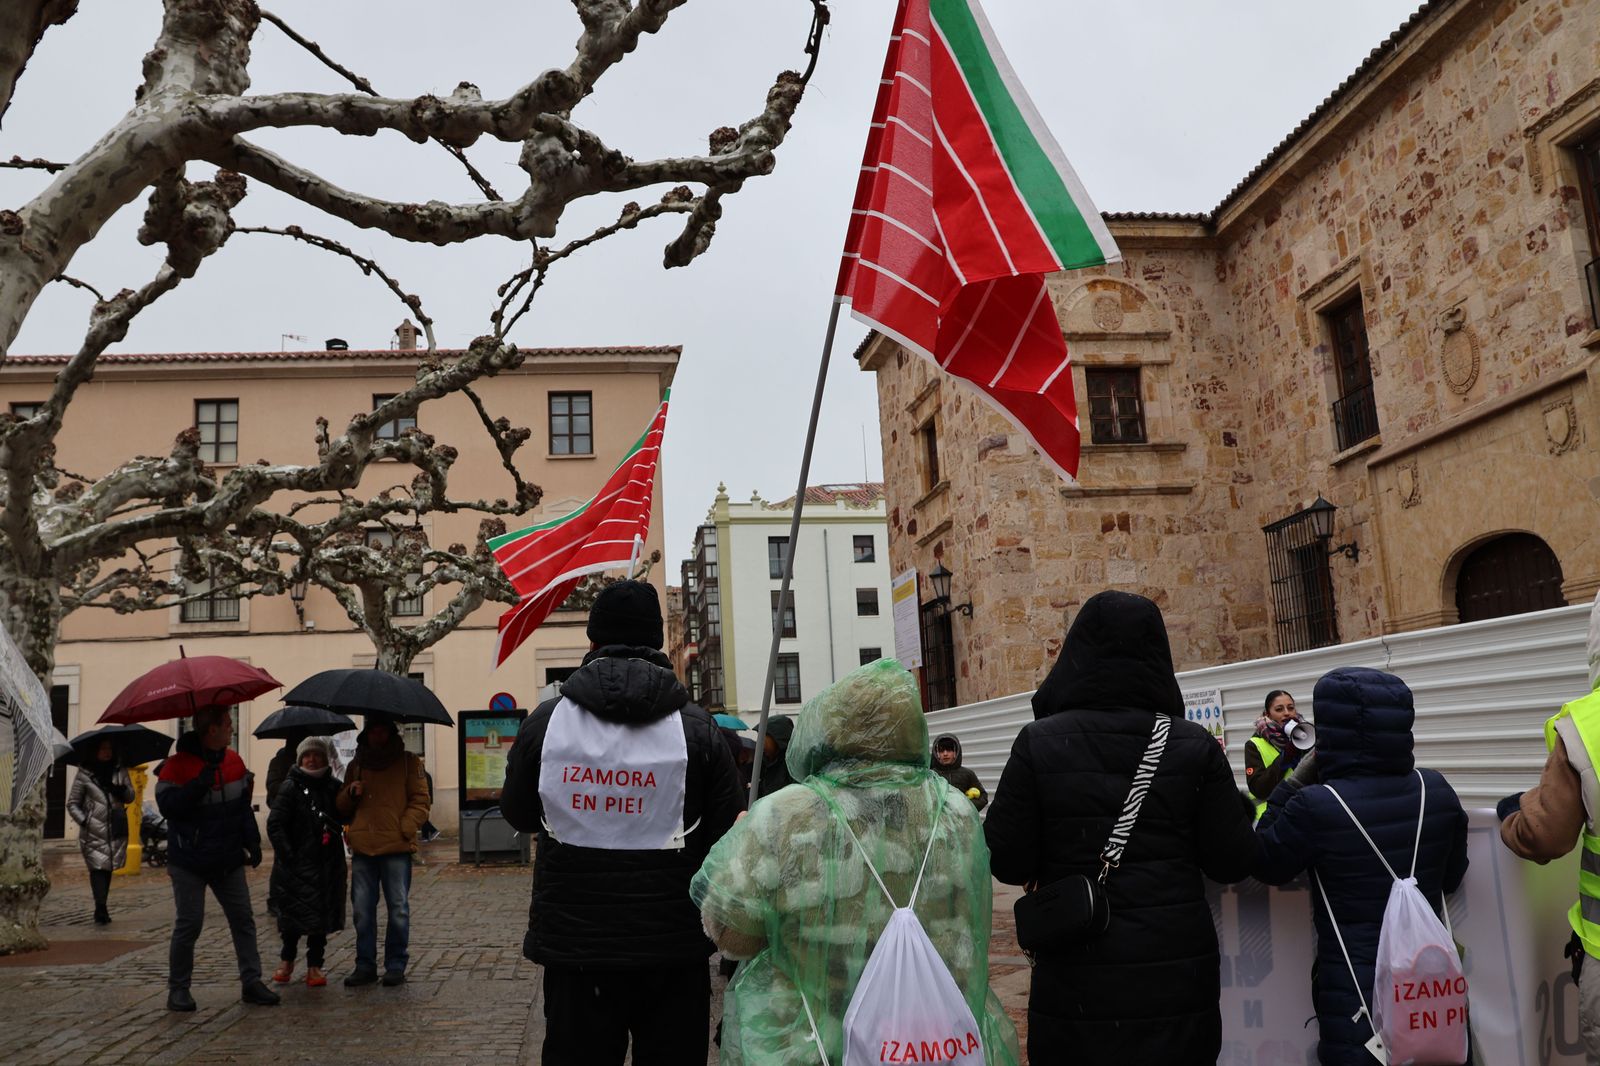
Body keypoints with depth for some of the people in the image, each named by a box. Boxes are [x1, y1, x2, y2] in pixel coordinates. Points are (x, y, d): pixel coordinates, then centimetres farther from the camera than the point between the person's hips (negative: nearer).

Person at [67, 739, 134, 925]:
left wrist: (123, 791, -14)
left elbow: (131, 796, 9)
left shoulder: (120, 772, 11)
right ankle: (101, 909, -17)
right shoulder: (84, 775, 2)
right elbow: (72, 803, 5)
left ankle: (100, 910, 16)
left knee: (107, 868, 7)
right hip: (93, 832, -3)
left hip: (116, 830, 3)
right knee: (98, 867, -13)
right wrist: (83, 821, -9)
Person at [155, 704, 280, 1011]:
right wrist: (199, 785, -28)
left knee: (243, 920, 4)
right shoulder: (178, 764, -10)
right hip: (189, 862, -5)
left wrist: (252, 841, 5)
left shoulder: (234, 761, 7)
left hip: (228, 859, 5)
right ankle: (178, 989, 12)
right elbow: (167, 805, -17)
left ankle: (252, 982, 9)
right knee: (189, 924, -4)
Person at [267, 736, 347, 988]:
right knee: (296, 912, 0)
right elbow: (275, 825, -10)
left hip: (327, 864, 3)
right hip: (298, 865, -3)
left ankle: (315, 965, 17)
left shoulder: (334, 787, 6)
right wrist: (288, 857, -15)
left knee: (322, 914, 6)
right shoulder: (290, 787, -5)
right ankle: (286, 961, 22)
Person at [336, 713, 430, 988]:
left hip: (396, 847, -3)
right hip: (362, 848, 4)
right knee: (362, 910, 5)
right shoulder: (356, 765, 18)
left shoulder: (408, 762, 6)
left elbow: (420, 801, 2)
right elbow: (342, 807, 22)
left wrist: (405, 829, -11)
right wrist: (350, 793, 0)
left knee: (398, 909, -1)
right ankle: (365, 965, 15)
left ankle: (396, 965, 9)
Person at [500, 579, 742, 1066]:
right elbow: (726, 832, -4)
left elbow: (518, 815, 9)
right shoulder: (697, 727, -8)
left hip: (573, 945, 1)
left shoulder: (545, 720, -5)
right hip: (673, 951, -1)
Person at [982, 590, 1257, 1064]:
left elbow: (1007, 863, -8)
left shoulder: (1039, 743, -9)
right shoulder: (1195, 746, -5)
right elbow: (1233, 863, -2)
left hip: (1077, 979, -1)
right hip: (1177, 970, 1)